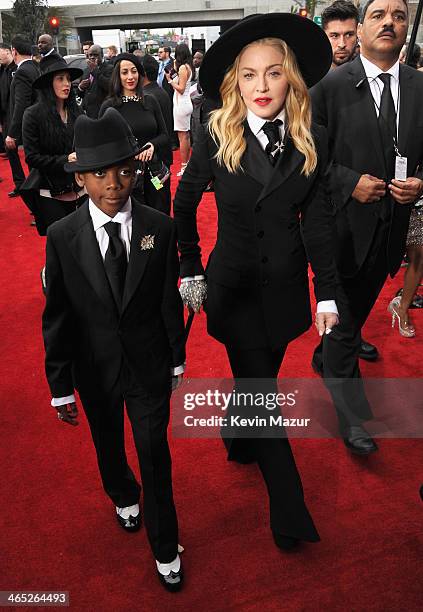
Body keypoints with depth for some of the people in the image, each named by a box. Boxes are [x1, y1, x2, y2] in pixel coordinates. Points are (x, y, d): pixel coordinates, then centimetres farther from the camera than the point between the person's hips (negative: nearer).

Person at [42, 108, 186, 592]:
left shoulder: (159, 228, -12)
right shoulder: (62, 237, -13)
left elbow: (169, 301, -4)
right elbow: (56, 318, -8)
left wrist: (177, 360, 5)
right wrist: (61, 388, -3)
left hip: (150, 367, -1)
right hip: (95, 370, 1)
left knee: (155, 455, 9)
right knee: (108, 445, 24)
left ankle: (164, 547, 33)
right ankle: (124, 496, 58)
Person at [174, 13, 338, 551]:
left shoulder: (313, 141, -3)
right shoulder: (217, 138, -10)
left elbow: (317, 221, -1)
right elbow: (183, 204, 3)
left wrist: (327, 294, -2)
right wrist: (191, 271, 2)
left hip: (286, 288, 3)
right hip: (234, 289, -2)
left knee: (257, 380, 20)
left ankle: (239, 438, 51)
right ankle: (289, 508, 19)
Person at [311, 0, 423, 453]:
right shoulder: (331, 86, -8)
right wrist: (350, 182, -17)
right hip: (343, 223, -4)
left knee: (358, 309, 22)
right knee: (344, 318, 5)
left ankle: (325, 359, 50)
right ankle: (351, 418, 20)